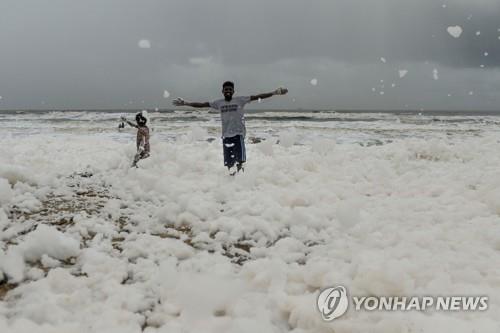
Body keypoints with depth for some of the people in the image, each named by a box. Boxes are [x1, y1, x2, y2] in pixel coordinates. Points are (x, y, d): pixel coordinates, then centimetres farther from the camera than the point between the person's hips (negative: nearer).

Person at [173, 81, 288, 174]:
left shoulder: (240, 100, 0)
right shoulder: (219, 103, 9)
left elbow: (257, 97, -5)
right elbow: (202, 104, 12)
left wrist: (274, 93, -12)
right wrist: (185, 103, 11)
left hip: (238, 134, -3)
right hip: (226, 135, 3)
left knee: (239, 161, -13)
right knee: (229, 163, 4)